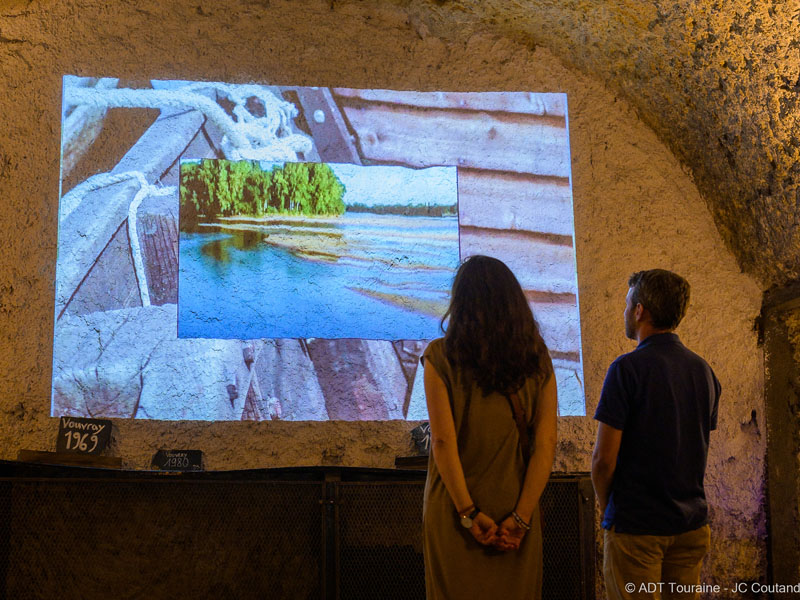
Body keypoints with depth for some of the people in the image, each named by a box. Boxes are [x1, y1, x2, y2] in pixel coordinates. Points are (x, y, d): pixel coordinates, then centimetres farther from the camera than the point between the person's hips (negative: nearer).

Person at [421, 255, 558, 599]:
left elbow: (443, 441, -13)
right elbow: (545, 444, -4)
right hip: (516, 513, 3)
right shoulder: (537, 359, 2)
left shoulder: (440, 357, -6)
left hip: (455, 512, -2)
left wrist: (468, 512, -11)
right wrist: (521, 517, -7)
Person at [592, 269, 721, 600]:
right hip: (691, 524, 7)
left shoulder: (628, 368, -14)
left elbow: (604, 458, -15)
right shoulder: (704, 371, 7)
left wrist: (606, 508, 1)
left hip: (636, 527, -6)